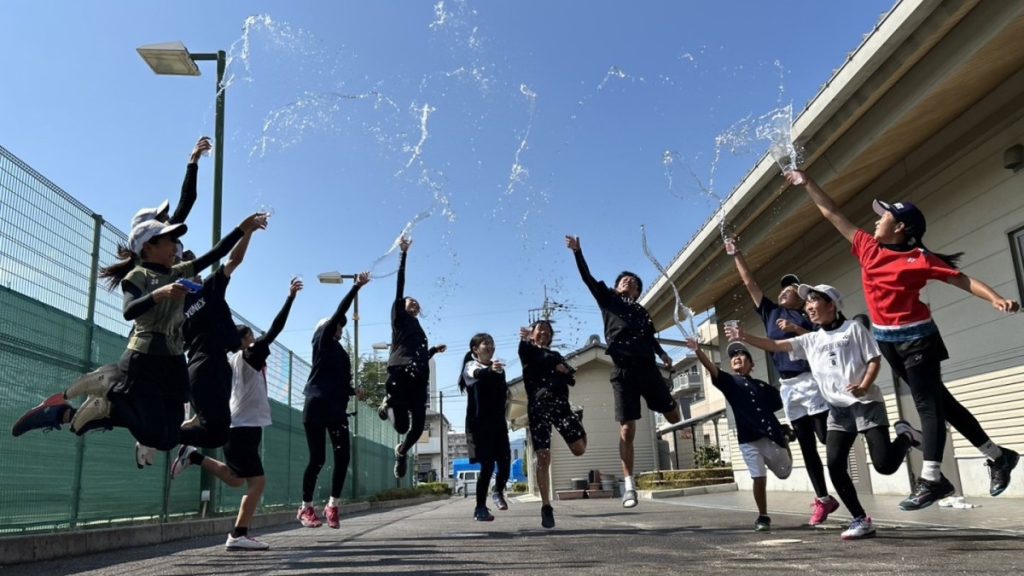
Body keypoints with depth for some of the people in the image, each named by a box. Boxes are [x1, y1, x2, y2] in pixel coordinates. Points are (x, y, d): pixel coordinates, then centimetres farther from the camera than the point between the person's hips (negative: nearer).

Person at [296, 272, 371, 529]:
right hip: (316, 407, -6)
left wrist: (353, 392, 4)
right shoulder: (322, 341, 4)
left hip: (337, 409, 6)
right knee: (317, 459, -4)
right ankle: (306, 508, 10)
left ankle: (333, 505, 8)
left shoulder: (340, 352, 21)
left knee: (343, 457, -4)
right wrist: (357, 286, -7)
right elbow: (339, 312, -5)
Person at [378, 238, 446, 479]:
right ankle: (388, 405, 21)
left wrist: (435, 350, 27)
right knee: (402, 425, -13)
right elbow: (400, 285, 2)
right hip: (400, 373, -6)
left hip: (418, 378, 6)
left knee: (418, 426, -4)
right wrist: (403, 254, -1)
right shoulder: (399, 317, 12)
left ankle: (402, 451, 28)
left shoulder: (419, 329, 29)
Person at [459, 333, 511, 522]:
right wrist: (490, 370, -53)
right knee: (487, 465, -9)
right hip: (479, 423, -5)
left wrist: (506, 396, 4)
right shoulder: (471, 366, -5)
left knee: (505, 462, -3)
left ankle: (498, 492, 25)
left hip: (498, 422, 5)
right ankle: (480, 508, 2)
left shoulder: (497, 368, 12)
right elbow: (478, 374, -33)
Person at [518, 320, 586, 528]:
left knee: (579, 449, -8)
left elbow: (571, 379, 13)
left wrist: (564, 371, -4)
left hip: (560, 402, 3)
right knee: (542, 456, -11)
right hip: (538, 405, -3)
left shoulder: (556, 355, 25)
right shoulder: (527, 351, 16)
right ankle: (546, 506, -4)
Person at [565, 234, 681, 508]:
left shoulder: (642, 311, 23)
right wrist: (578, 252, -6)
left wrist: (663, 354, 1)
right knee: (626, 430, -7)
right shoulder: (608, 298, 14)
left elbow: (651, 339, 18)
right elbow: (588, 278, 4)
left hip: (648, 369, 3)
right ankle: (629, 485, 1)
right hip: (624, 371, -3)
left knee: (674, 417, 4)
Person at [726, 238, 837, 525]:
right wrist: (737, 255, 14)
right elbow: (749, 283, 16)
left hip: (810, 381, -5)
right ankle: (823, 498, 14)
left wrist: (796, 329, -15)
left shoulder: (810, 316, 5)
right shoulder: (771, 312, 16)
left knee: (829, 440, -8)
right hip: (787, 386, 5)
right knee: (806, 447, 7)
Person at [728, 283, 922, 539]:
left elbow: (875, 358, -3)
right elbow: (775, 345, 4)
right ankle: (861, 520, 5)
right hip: (838, 410, 5)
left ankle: (905, 436, 21)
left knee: (884, 464, -11)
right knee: (835, 466, -8)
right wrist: (744, 337, -7)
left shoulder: (853, 328, 0)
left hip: (867, 404, -4)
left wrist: (864, 386, -20)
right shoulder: (811, 340, 11)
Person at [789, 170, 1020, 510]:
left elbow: (963, 279, -13)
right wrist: (807, 183, 11)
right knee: (937, 400, 13)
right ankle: (997, 456, 27)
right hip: (887, 340, 7)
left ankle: (930, 479, -3)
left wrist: (995, 298, -28)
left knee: (928, 403, -3)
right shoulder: (868, 248, 4)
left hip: (915, 338, -7)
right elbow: (831, 213, 9)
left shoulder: (919, 259, -11)